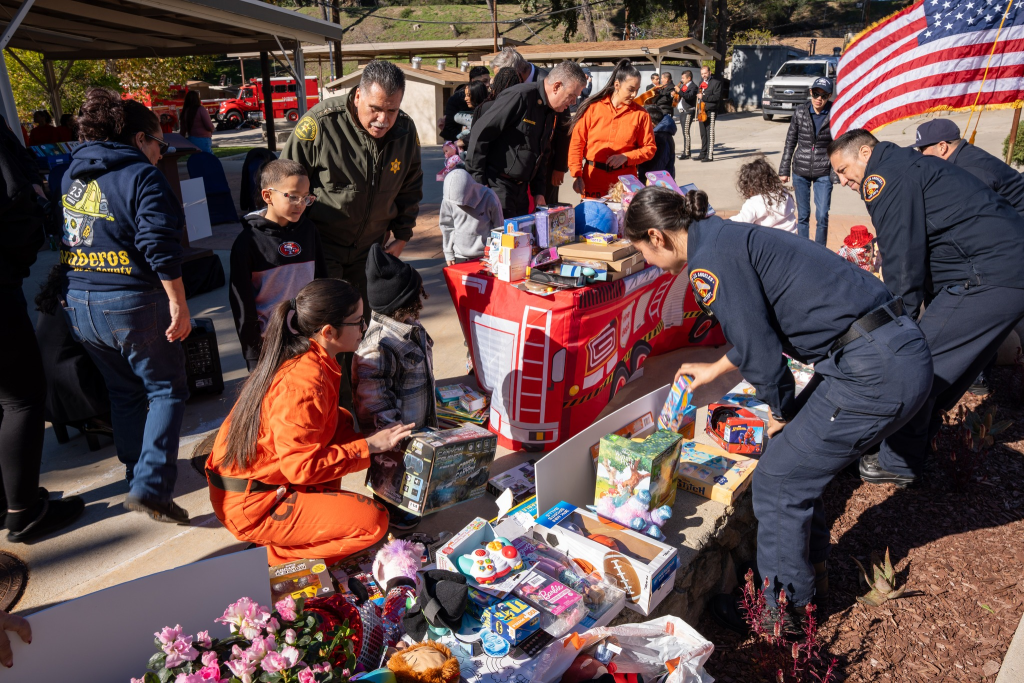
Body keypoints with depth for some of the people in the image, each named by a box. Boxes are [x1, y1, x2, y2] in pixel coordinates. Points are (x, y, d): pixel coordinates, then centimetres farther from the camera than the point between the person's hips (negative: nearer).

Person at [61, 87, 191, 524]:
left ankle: (137, 473, 33)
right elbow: (160, 248, -20)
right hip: (132, 304, -7)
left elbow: (63, 240, 20)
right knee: (166, 391, 4)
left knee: (124, 392, 21)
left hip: (79, 303, 7)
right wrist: (178, 304, -17)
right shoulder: (142, 177, -11)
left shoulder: (72, 175, 13)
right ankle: (150, 487, -5)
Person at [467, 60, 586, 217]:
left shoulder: (551, 113, 13)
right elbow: (480, 133, -18)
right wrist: (477, 181, -18)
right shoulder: (520, 96, -15)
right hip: (497, 185, -9)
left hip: (520, 189, 9)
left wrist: (538, 191, 14)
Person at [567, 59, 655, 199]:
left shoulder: (640, 114, 3)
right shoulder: (592, 107, 0)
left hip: (624, 183, 1)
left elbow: (650, 148, 5)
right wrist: (577, 175, -7)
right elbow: (577, 143, 0)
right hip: (592, 182, 0)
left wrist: (626, 157, -11)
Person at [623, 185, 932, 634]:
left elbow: (761, 352, -14)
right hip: (897, 350, 10)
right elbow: (763, 325, 30)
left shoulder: (711, 259, -15)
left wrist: (779, 414, 5)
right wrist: (714, 371, 45)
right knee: (793, 458, 22)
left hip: (877, 371, -10)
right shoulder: (730, 238, 16)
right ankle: (809, 569, 42)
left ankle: (783, 607, 23)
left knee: (777, 481, 3)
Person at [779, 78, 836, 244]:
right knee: (802, 215, 8)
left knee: (822, 216, -4)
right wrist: (784, 171, 5)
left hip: (823, 173, -1)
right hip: (800, 172, 1)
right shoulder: (800, 113, 1)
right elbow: (790, 143, 7)